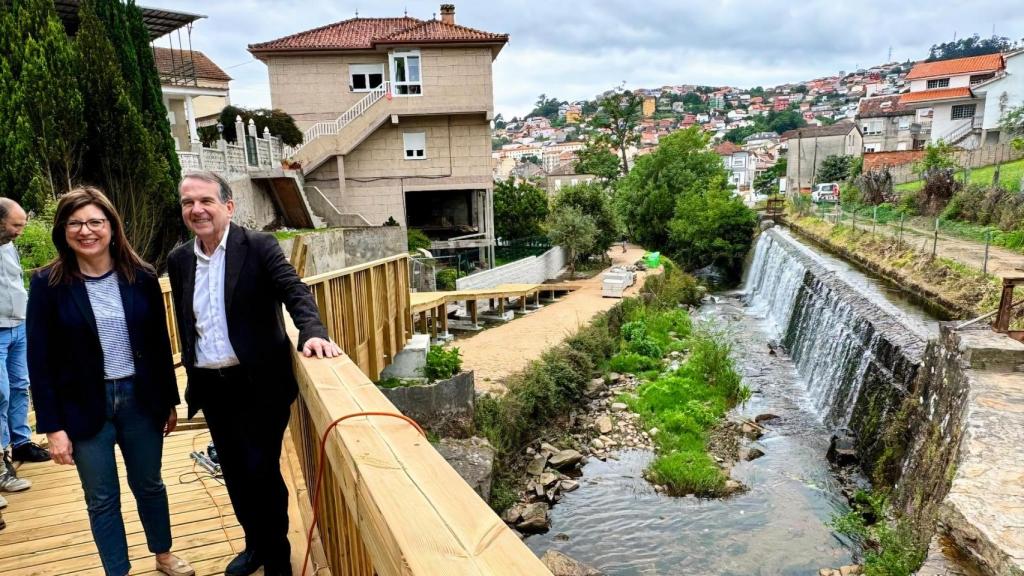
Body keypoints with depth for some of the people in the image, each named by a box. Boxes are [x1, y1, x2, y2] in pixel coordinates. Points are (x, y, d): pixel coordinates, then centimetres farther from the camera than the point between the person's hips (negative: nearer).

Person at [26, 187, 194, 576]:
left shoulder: (141, 277, -3)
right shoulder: (48, 284, -8)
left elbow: (160, 343, 3)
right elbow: (40, 361, -7)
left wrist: (169, 401, 7)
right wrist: (52, 426, -9)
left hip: (140, 399, 2)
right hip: (84, 407, -1)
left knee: (149, 484, 18)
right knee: (102, 499, 12)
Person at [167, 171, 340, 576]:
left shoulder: (259, 246, -8)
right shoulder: (179, 260, 7)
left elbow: (295, 291, -19)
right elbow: (185, 324, 14)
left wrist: (312, 331, -38)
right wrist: (191, 374, 15)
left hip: (259, 383, -5)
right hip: (211, 387, 5)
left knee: (262, 471, -1)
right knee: (236, 474, 16)